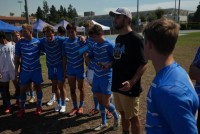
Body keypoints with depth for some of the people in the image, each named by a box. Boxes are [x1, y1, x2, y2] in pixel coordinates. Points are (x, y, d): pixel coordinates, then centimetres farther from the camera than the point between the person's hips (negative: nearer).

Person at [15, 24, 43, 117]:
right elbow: (17, 58, 1)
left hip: (36, 69, -1)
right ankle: (22, 108, 23)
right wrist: (16, 70, -1)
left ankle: (39, 106, 25)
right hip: (25, 70, 1)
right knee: (22, 89, 7)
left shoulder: (38, 42, -8)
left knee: (38, 87, 9)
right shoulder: (19, 43, -5)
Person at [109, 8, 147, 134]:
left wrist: (132, 82, -27)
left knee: (133, 117, 9)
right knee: (123, 114, 22)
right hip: (117, 85, 8)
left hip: (129, 87, -7)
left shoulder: (136, 38, -15)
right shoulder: (118, 38, 10)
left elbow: (143, 64, -18)